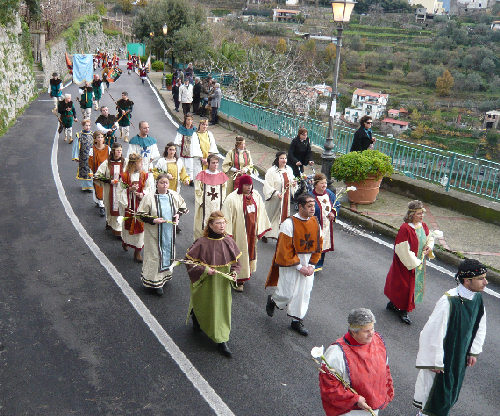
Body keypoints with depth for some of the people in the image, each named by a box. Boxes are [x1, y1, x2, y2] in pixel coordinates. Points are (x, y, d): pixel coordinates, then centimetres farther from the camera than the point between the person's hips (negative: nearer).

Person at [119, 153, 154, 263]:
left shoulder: (145, 176, 1)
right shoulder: (125, 176, -3)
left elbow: (150, 189, 0)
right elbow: (121, 190, -1)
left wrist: (142, 194, -17)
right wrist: (130, 190, -18)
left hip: (141, 204, 1)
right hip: (129, 204, -1)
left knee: (140, 225, 0)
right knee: (128, 224, 11)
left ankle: (137, 252, 9)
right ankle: (125, 242, 43)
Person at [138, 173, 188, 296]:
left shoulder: (174, 195, 0)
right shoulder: (149, 198, -12)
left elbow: (182, 206, 17)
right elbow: (141, 215, -7)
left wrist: (178, 214, -2)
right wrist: (153, 220, -21)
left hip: (169, 231, 4)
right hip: (155, 232, -4)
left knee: (168, 252, 15)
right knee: (155, 255, 1)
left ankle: (165, 275, 35)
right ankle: (155, 282, 10)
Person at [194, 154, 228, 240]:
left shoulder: (222, 175, 4)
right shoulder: (202, 175, -5)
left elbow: (224, 190, 9)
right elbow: (198, 191, -2)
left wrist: (222, 203, 3)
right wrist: (201, 202, -5)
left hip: (218, 206, 3)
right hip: (205, 206, -3)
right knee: (203, 226, 2)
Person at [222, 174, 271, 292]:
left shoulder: (256, 196, 1)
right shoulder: (232, 198, -15)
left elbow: (260, 213, 10)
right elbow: (227, 217, -14)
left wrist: (260, 229, 11)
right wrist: (228, 234, -16)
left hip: (251, 231, 5)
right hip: (239, 232, -5)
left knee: (250, 251, 17)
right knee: (239, 254, 2)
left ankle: (246, 273, 36)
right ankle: (238, 281, 12)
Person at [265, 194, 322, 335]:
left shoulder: (315, 223, -2)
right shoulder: (289, 223, -19)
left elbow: (318, 246, 6)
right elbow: (285, 249, -17)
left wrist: (311, 265, -3)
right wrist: (299, 266, -15)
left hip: (307, 265, 5)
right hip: (290, 264, -5)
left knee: (303, 293, 10)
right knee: (287, 293, 1)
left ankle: (296, 321, 28)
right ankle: (272, 300, 34)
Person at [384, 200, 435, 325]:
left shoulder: (423, 226, 0)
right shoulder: (405, 229, -25)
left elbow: (430, 237, 17)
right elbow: (403, 250, -25)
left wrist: (429, 246, -5)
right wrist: (415, 262, -20)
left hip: (418, 263, 8)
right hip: (406, 264, -8)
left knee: (414, 285, 20)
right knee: (405, 286, 4)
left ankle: (392, 304, 38)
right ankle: (403, 311, 22)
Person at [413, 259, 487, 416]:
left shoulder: (478, 298, -10)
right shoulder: (448, 302, -33)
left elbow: (480, 326, 7)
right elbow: (434, 333, -26)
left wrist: (473, 351, 9)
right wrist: (436, 361, -18)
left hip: (460, 355, 7)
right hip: (443, 354, -7)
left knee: (451, 387, 24)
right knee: (433, 384, 13)